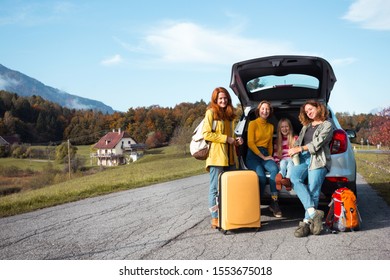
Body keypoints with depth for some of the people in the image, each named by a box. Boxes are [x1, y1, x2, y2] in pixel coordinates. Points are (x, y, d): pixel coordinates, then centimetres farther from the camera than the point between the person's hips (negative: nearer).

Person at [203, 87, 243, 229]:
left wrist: (236, 140, 8)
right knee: (215, 188, -3)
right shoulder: (211, 112, -2)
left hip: (230, 157, 7)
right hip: (216, 156, -7)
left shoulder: (229, 114, 20)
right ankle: (215, 219, 1)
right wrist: (226, 138, -11)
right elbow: (206, 134, -11)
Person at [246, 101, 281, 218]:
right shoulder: (253, 123, 2)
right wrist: (263, 157, -9)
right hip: (253, 155, -4)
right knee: (261, 177, -31)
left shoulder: (271, 126, 21)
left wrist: (269, 157, 7)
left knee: (275, 169, -31)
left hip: (265, 155, 4)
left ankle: (274, 202, -28)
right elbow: (250, 143, -6)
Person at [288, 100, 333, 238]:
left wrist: (299, 149, -5)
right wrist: (294, 150, 3)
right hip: (303, 158, 4)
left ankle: (307, 222, -21)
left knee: (313, 190, -21)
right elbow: (298, 141, 25)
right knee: (294, 178, -27)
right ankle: (314, 212, -31)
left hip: (318, 159, -4)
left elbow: (317, 144, -1)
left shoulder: (327, 125, 11)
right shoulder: (306, 126, 31)